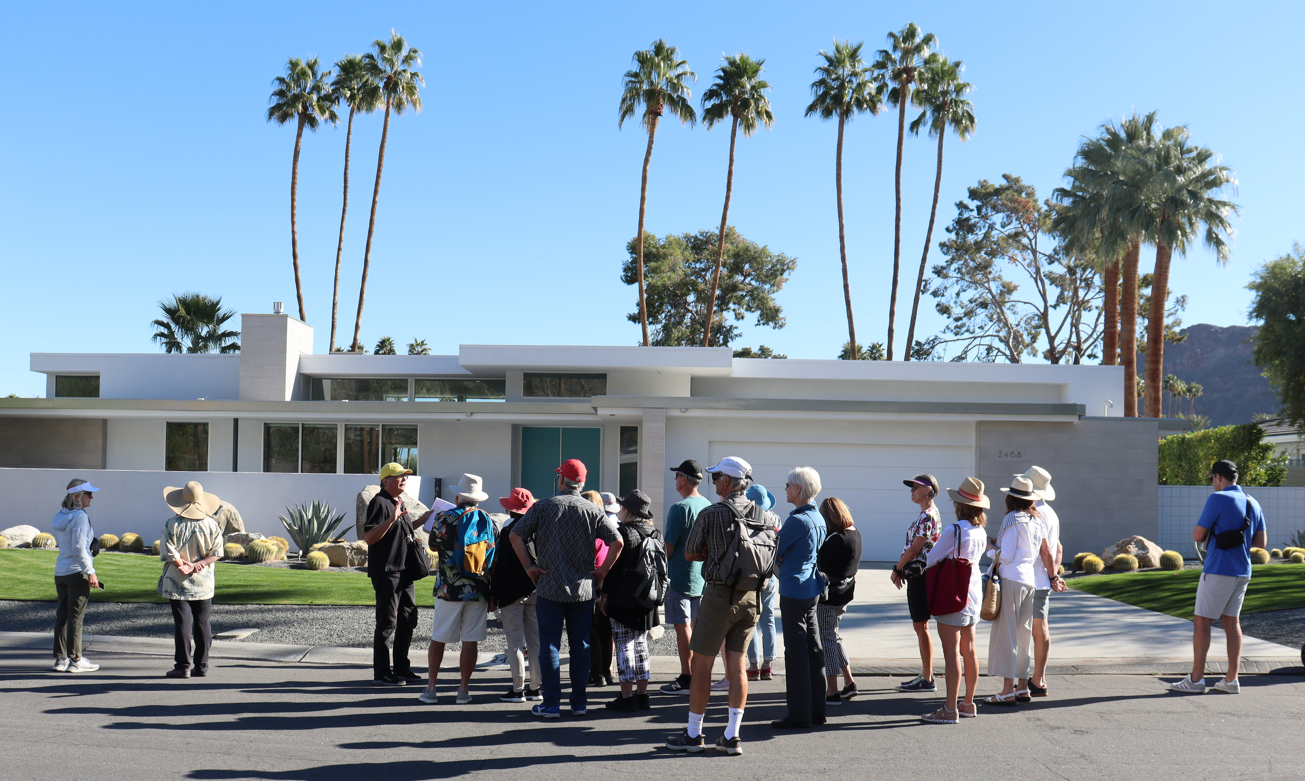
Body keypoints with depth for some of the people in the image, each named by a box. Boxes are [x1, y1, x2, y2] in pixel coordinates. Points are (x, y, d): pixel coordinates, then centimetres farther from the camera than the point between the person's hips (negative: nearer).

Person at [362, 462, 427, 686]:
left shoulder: (398, 502, 17)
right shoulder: (379, 503, -13)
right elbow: (369, 537, -22)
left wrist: (423, 519, 19)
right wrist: (391, 519, -32)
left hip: (403, 571, 10)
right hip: (386, 572, -10)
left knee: (408, 620, 13)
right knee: (387, 623, -4)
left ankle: (401, 668, 23)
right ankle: (381, 674, 4)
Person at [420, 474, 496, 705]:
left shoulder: (445, 518, -6)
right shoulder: (487, 521, 2)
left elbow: (433, 546, 12)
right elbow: (493, 560, 3)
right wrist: (492, 595, 10)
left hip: (448, 590, -1)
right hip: (478, 590, 2)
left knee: (438, 639, 9)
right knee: (470, 641, 5)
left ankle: (430, 688, 12)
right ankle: (464, 689, 7)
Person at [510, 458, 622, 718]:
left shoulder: (543, 506, -2)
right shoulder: (593, 510, 0)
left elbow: (515, 535, -5)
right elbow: (616, 541, -7)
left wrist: (528, 566, 0)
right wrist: (603, 570, 2)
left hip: (549, 588, -1)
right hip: (583, 589, 2)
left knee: (550, 645, 4)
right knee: (581, 645, 10)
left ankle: (551, 704, 5)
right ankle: (579, 702, 14)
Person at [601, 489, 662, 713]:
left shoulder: (624, 532, -11)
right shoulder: (655, 535, 8)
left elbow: (613, 566, -12)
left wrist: (605, 594, -5)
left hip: (623, 600, -7)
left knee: (624, 645, -2)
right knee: (641, 644, 14)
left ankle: (626, 697, -1)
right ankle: (641, 695, 17)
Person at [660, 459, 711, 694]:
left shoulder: (679, 508, -16)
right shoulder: (708, 505, 6)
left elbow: (669, 547, -16)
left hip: (681, 578, -7)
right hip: (702, 577, 7)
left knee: (683, 627, -2)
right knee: (695, 626, 14)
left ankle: (686, 679, 1)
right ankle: (696, 675, 20)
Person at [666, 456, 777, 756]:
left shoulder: (711, 514, -10)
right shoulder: (766, 516, 3)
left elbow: (689, 554, 0)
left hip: (719, 594, -5)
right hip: (751, 596, 5)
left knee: (701, 664, 5)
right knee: (736, 666, 11)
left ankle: (693, 734, 12)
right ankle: (732, 736, 11)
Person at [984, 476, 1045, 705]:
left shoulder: (1013, 519, -11)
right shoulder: (1036, 521, 11)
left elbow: (1006, 555, -14)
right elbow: (1040, 553, 15)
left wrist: (994, 559, 3)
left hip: (1011, 579, -8)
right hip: (1030, 580, 8)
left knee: (1006, 634, -4)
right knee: (1024, 634, 13)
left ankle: (1008, 691, -5)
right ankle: (1023, 687, 18)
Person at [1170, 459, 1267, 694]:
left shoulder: (1218, 499, -13)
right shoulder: (1253, 504, 10)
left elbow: (1198, 535, -12)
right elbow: (1261, 542, 12)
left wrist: (1201, 530, 10)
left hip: (1218, 570, -8)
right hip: (1242, 571, 8)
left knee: (1201, 622, -2)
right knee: (1232, 622, 13)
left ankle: (1196, 679, 0)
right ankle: (1231, 680, 13)